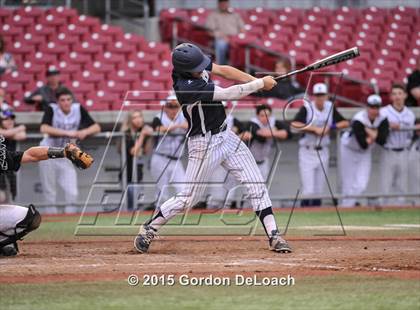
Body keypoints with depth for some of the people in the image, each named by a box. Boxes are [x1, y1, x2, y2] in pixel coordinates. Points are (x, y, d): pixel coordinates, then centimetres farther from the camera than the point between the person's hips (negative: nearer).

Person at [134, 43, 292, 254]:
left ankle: (273, 236, 0)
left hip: (225, 136, 8)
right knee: (188, 198, -1)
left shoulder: (192, 64, -6)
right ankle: (148, 229, 19)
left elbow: (223, 70, 1)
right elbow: (230, 94, -27)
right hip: (204, 145, -8)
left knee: (257, 186, 0)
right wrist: (261, 84, -17)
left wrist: (256, 80, -13)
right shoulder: (186, 88, -29)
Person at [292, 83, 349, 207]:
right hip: (307, 151, -5)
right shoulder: (307, 107, -11)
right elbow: (295, 124, -25)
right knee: (308, 190, -10)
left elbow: (345, 123, 6)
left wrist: (330, 127, -9)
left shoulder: (330, 107, 4)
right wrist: (314, 129, -26)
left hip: (323, 152, 5)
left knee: (319, 190, 9)